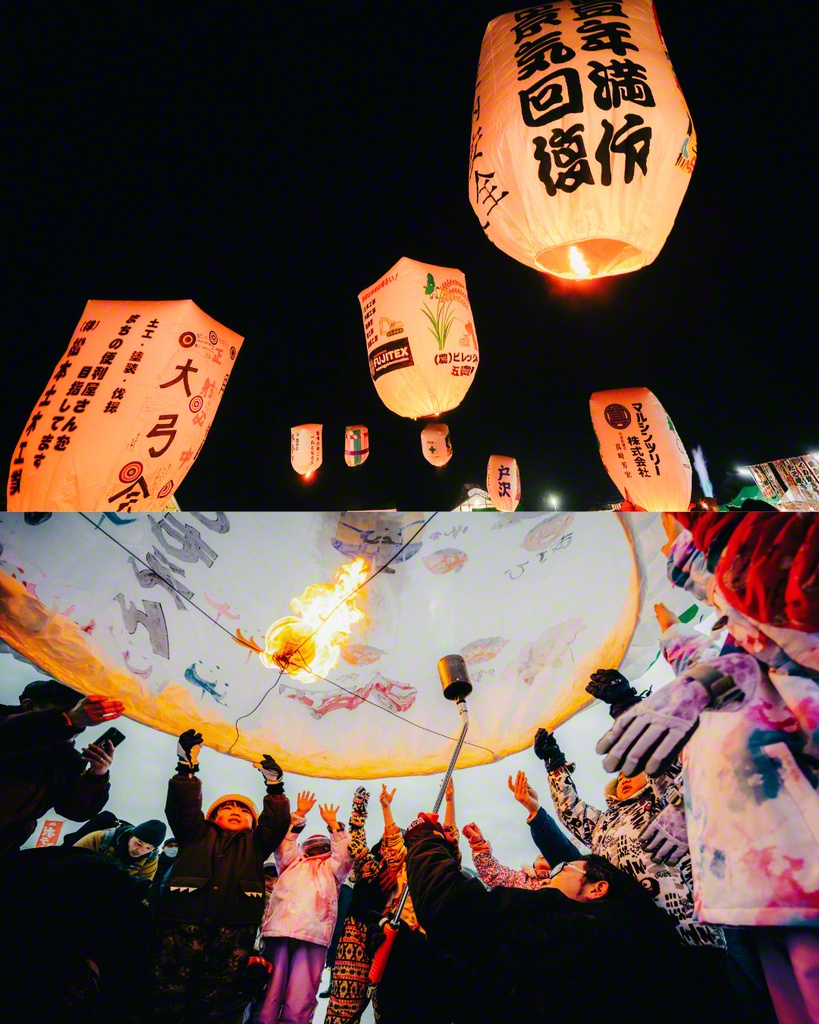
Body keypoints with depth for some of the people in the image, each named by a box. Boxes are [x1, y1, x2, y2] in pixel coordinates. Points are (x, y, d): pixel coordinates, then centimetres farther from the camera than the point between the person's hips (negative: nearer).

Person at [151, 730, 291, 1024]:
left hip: (235, 931, 1)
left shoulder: (255, 844, 28)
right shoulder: (197, 834, 24)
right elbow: (182, 806, 9)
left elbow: (277, 822, 12)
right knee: (169, 1000, -11)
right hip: (183, 923, 0)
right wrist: (186, 768, -4)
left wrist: (274, 786, -1)